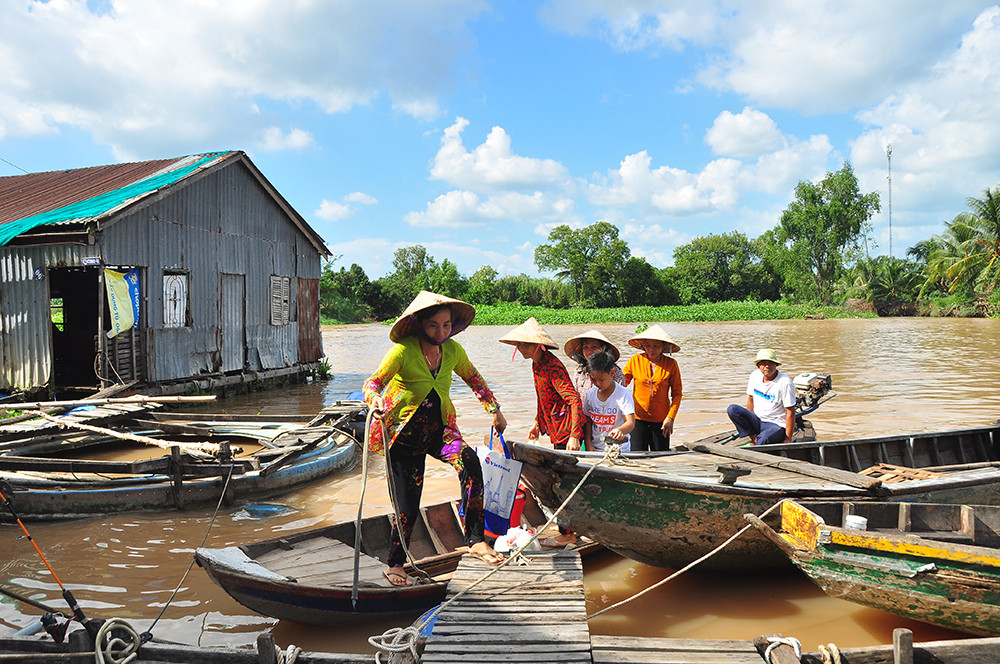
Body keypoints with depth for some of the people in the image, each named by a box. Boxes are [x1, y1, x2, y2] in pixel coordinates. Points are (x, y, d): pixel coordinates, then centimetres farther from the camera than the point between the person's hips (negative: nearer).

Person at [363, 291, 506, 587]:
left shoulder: (452, 350, -5)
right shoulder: (403, 352, -20)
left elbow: (473, 377, 14)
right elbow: (371, 383, -17)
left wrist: (494, 409, 16)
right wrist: (376, 401, -40)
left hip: (439, 430, 3)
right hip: (403, 436, -3)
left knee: (469, 462, -29)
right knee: (407, 509, 0)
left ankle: (476, 540, -23)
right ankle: (394, 565, 26)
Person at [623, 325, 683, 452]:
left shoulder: (671, 364, -2)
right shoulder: (635, 360, -2)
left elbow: (677, 393, 2)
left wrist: (671, 417, -7)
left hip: (661, 420, 0)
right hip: (638, 418, 0)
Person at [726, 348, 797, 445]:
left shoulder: (785, 382, -15)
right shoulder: (755, 376, 2)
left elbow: (791, 412, -14)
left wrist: (788, 439, -15)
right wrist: (750, 421, 12)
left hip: (777, 425, -6)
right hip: (757, 422, 6)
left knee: (763, 440, -38)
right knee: (732, 409, -19)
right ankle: (754, 438, -15)